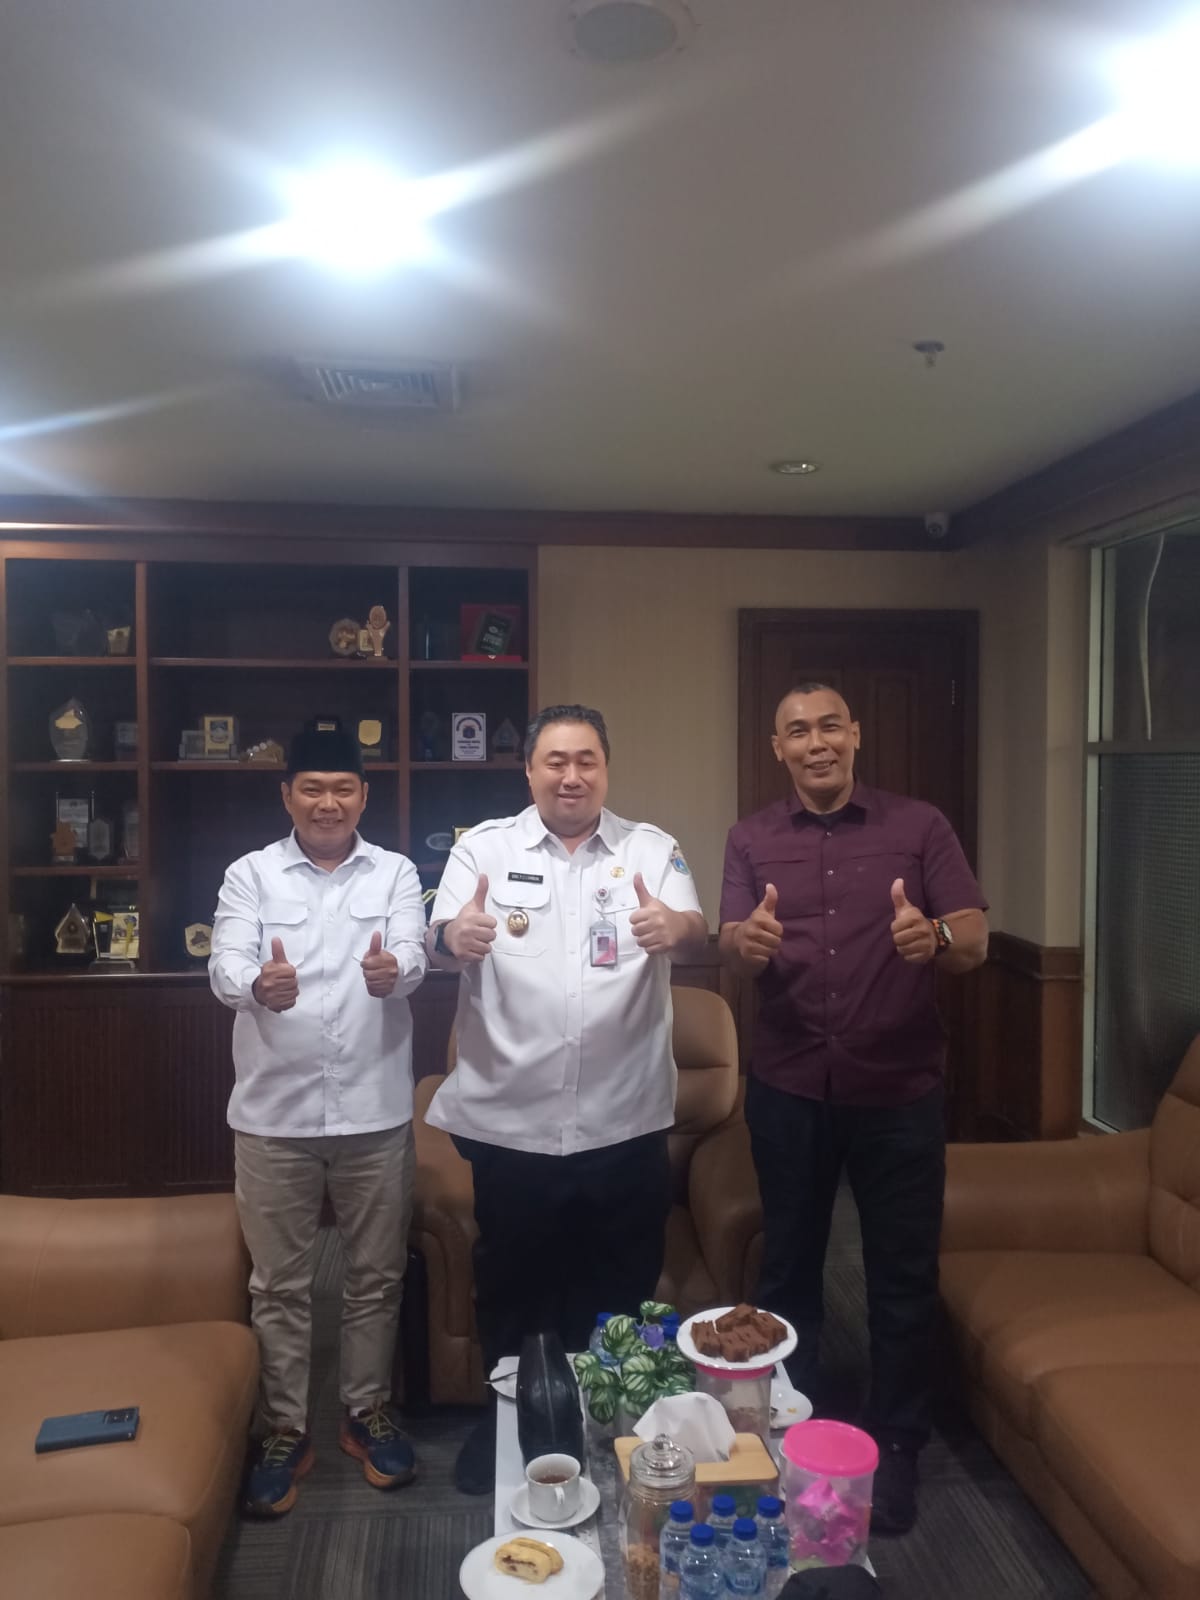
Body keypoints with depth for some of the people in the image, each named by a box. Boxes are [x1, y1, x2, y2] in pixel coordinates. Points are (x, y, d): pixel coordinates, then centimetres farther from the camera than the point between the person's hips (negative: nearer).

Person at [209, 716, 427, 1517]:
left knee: (377, 1274, 14)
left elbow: (414, 957, -13)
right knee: (280, 1283, 12)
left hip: (375, 1111, 1)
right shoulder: (249, 875, 0)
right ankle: (285, 1430, 30)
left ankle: (369, 1411, 34)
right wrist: (259, 986, -37)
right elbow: (225, 966, -13)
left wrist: (391, 970, -38)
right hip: (274, 1113, 0)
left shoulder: (396, 873, 1)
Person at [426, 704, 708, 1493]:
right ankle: (506, 1417, 40)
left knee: (620, 1287, 16)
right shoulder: (484, 847, 0)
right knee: (512, 1283, 17)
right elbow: (440, 941, -11)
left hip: (625, 1122, 1)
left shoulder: (652, 848, 2)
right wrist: (454, 935, -36)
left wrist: (678, 928, -37)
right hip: (510, 1122, 0)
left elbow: (697, 933, -12)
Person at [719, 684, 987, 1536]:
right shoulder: (752, 839, 2)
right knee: (788, 1266, 15)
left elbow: (976, 940, -9)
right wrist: (745, 942, -33)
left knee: (903, 1276, 11)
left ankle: (896, 1448, 31)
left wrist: (936, 938, -33)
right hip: (789, 1091, 1)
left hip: (900, 1091, -1)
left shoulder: (920, 826, -3)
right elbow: (732, 951, -9)